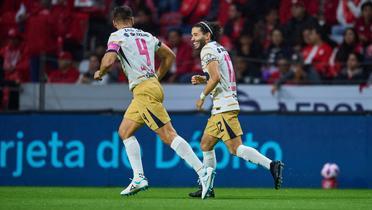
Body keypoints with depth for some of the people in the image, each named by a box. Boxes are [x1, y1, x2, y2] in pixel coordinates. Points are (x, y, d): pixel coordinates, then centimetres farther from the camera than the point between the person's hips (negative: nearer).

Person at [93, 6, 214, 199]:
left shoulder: (117, 36, -2)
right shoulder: (146, 35, 19)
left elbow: (109, 61, -16)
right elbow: (169, 56, 24)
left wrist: (100, 73, 5)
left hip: (144, 89, -8)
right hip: (152, 85, 8)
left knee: (168, 135, -12)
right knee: (125, 131, 16)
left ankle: (202, 171, -20)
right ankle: (138, 178, 9)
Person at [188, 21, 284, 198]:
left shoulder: (208, 50, -8)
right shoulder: (220, 49, 20)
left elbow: (216, 78, -19)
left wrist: (202, 96, -8)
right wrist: (203, 80, 15)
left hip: (224, 107, -10)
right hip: (220, 108, 10)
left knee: (235, 148, -15)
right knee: (206, 145, 13)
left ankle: (272, 165, -23)